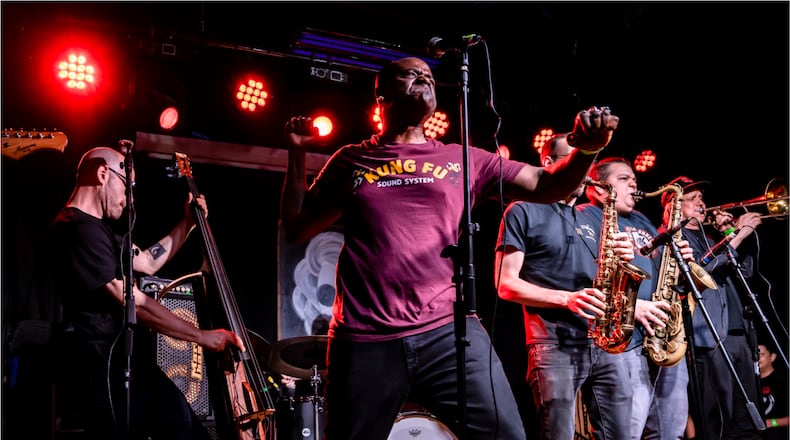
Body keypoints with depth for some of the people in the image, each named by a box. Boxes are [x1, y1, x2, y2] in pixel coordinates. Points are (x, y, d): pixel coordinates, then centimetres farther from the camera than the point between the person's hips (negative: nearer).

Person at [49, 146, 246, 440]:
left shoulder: (99, 228, 17)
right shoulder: (79, 230, -19)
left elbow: (148, 263, 26)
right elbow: (134, 303, -21)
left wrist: (187, 223, 21)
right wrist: (204, 337, -15)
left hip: (137, 367, 11)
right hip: (108, 375, -11)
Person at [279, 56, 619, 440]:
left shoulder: (463, 160, 14)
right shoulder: (351, 161, 13)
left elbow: (547, 185, 12)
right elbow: (296, 230, 15)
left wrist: (586, 150, -7)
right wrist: (297, 154, 7)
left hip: (450, 332, 1)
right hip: (365, 341, 0)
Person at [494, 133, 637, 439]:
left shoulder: (589, 220, 21)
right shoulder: (523, 212, 1)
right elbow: (506, 284, -7)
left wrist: (622, 261, -2)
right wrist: (566, 299, -19)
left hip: (604, 342, 6)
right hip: (554, 344, -6)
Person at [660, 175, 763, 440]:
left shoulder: (710, 238, 27)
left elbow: (744, 272, 24)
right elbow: (699, 268, -13)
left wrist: (730, 234, 12)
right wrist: (738, 234, -10)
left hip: (739, 335, 8)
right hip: (708, 338, -8)